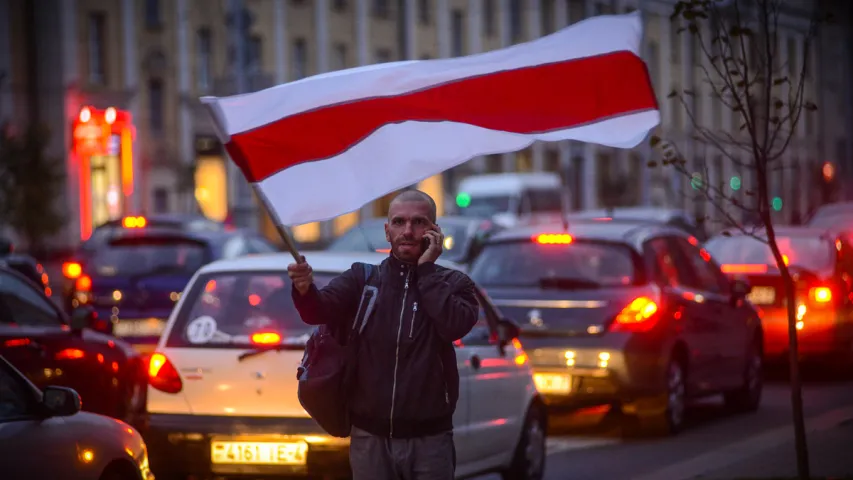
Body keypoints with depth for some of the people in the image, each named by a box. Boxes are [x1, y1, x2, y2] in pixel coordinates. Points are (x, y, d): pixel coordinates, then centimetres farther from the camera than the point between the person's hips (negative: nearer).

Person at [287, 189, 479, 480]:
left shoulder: (454, 283, 3)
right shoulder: (361, 278, 4)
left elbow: (456, 325, -17)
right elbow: (320, 310, -13)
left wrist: (426, 270, -11)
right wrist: (305, 290, -35)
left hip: (429, 440, -1)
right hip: (370, 437, 1)